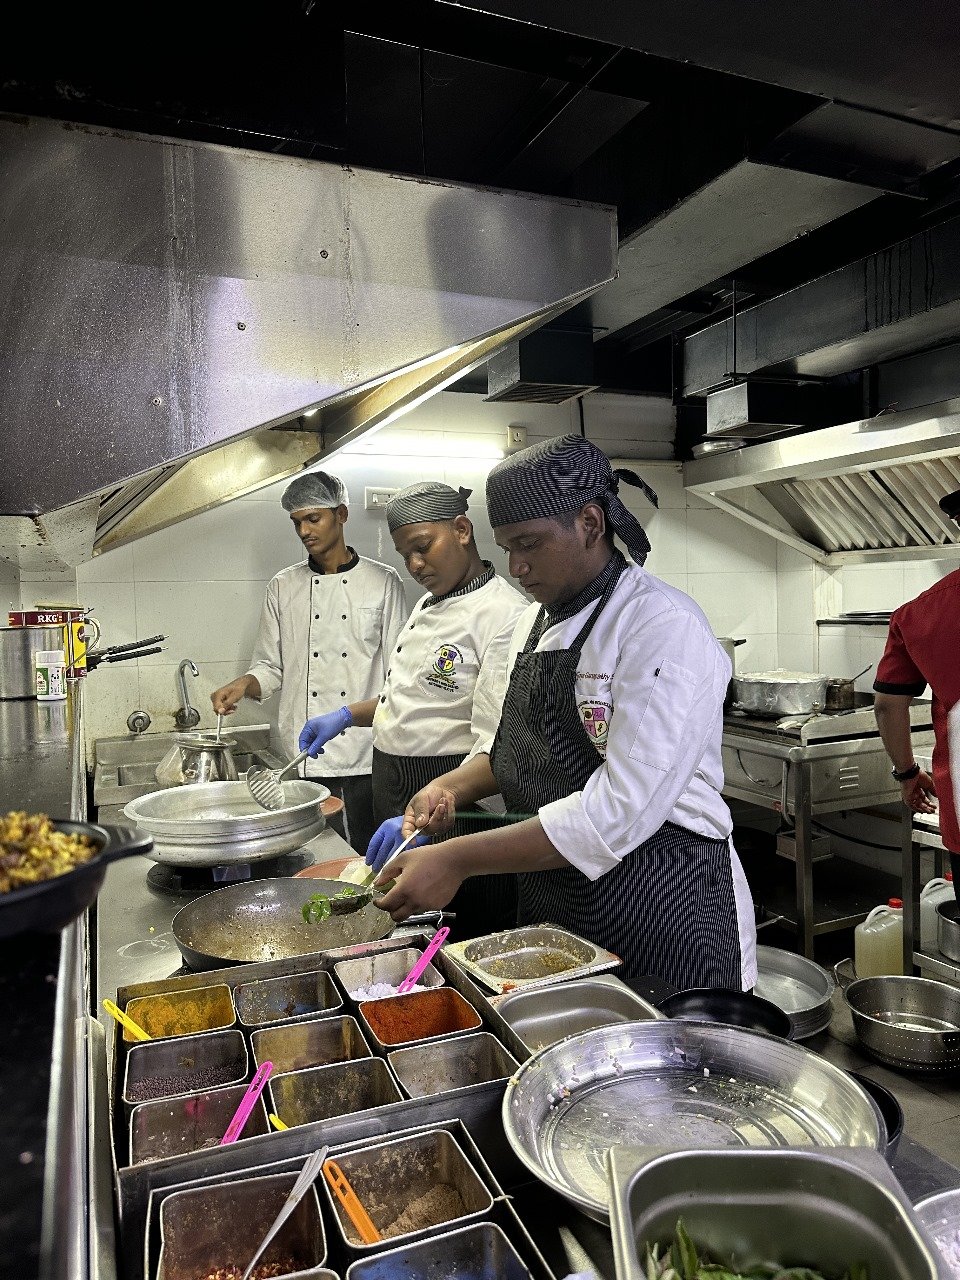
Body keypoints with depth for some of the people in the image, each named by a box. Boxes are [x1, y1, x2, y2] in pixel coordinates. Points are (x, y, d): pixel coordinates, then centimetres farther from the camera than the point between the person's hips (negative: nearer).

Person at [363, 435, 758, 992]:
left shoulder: (665, 627, -20)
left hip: (661, 907, -7)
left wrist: (459, 860, -27)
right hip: (551, 903, 8)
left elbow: (621, 810, -28)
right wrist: (453, 787, -1)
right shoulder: (537, 619, 6)